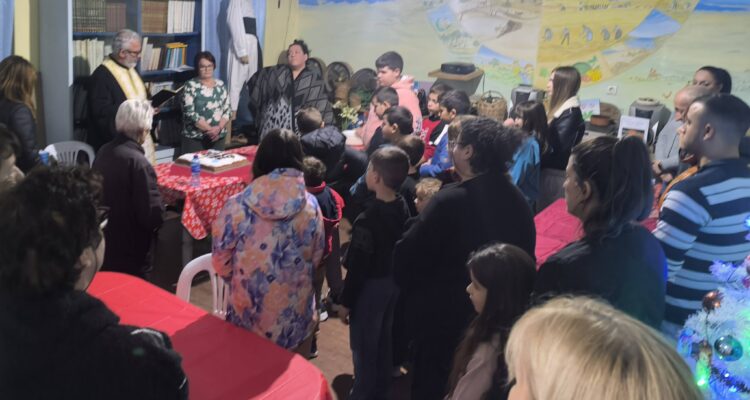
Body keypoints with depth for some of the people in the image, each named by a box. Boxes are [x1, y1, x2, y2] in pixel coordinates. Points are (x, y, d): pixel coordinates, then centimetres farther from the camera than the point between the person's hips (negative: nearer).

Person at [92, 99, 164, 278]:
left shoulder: (104, 151, 0)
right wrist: (161, 201, -4)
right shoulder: (138, 162, -23)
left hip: (103, 245, 8)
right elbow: (153, 215, -25)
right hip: (130, 253, -7)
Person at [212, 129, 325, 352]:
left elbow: (221, 260, -7)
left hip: (248, 313, -1)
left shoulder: (238, 206, -18)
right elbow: (316, 257, 1)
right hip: (295, 315, 1)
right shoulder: (311, 206, -12)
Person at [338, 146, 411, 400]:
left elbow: (357, 266, -21)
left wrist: (346, 302, -10)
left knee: (363, 345, 9)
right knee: (383, 340, 22)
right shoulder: (403, 208, -3)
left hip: (371, 285, -8)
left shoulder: (368, 219, -27)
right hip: (393, 281, 8)